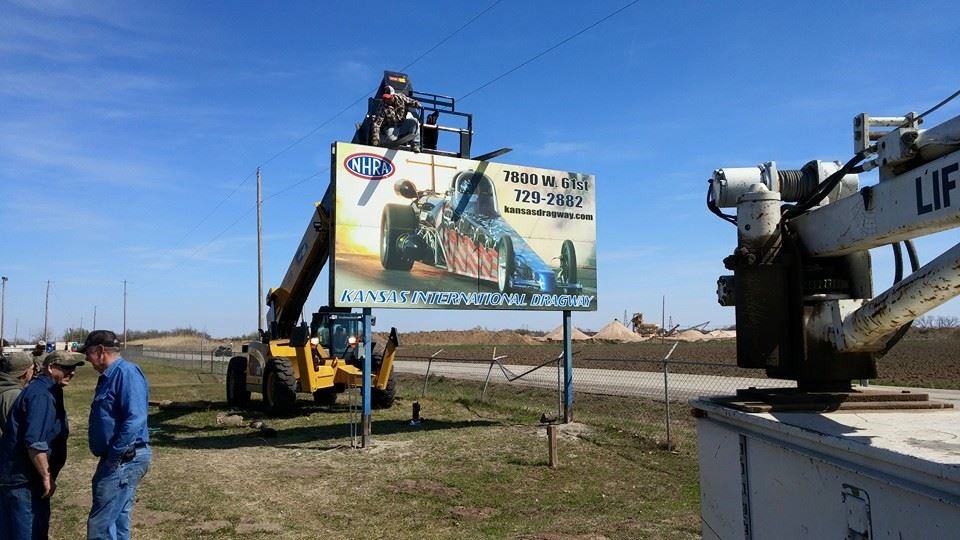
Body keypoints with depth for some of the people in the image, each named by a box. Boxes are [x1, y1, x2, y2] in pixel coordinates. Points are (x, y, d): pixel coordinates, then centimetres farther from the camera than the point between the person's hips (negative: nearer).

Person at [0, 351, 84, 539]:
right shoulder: (42, 394, -20)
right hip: (21, 479, -10)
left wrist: (46, 475, 21)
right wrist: (47, 477, -18)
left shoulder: (47, 391, 13)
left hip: (27, 476, 10)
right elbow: (35, 443, -27)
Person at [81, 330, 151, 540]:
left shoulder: (126, 372, -16)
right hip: (120, 460, 10)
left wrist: (113, 457, -21)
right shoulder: (110, 375, 16)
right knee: (117, 521, 17)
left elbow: (135, 420, -26)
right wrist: (109, 458, 14)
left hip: (124, 460, -10)